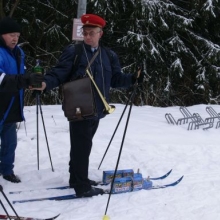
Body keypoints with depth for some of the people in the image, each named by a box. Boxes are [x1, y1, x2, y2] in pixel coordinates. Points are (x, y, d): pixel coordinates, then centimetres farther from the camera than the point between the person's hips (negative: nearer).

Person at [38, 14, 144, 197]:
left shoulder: (109, 56, 10)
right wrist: (45, 83, -30)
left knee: (82, 145, 19)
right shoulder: (73, 52, -6)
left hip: (96, 110, 6)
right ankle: (82, 186, -1)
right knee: (82, 146, -7)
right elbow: (59, 73, -12)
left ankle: (77, 178, 32)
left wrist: (133, 79, -6)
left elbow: (116, 79, 11)